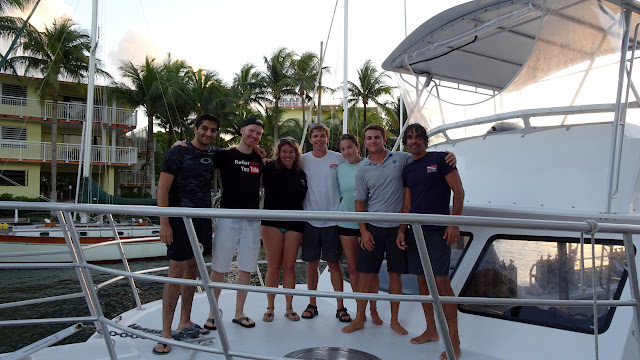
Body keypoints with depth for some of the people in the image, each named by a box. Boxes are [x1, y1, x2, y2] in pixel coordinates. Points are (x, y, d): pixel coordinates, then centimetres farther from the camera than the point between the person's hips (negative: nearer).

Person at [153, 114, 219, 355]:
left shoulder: (213, 154, 9)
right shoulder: (178, 153, -7)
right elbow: (162, 188, -11)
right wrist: (164, 223, -17)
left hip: (203, 219, 6)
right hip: (180, 219, -6)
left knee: (192, 268, 12)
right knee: (176, 271, -8)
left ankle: (185, 321, 24)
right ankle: (166, 333, 0)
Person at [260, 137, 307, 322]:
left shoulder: (301, 174, 9)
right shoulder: (270, 169, 0)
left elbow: (303, 199, 13)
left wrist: (305, 228, 11)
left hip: (294, 225, 2)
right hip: (272, 223, -2)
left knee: (289, 267, 6)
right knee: (273, 267, 3)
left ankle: (289, 308, 18)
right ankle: (270, 308, 18)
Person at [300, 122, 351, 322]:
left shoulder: (338, 159, 1)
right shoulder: (303, 160, 4)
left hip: (332, 219, -1)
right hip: (310, 219, 2)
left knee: (334, 263, 2)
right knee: (311, 263, 9)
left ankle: (340, 307, 12)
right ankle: (312, 304, 23)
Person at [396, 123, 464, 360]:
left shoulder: (440, 159, -1)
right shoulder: (408, 170, 14)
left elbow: (458, 192, -5)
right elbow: (407, 204, 13)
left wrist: (454, 224, -11)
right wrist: (401, 231, 3)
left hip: (438, 231, -6)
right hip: (415, 231, 6)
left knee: (442, 282, -8)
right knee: (422, 280, 10)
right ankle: (431, 331, 24)